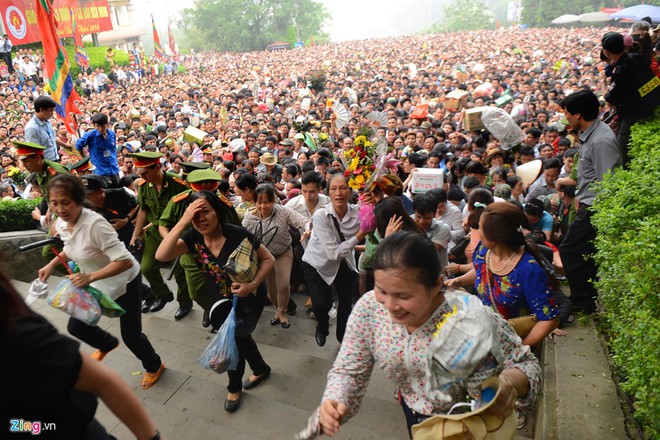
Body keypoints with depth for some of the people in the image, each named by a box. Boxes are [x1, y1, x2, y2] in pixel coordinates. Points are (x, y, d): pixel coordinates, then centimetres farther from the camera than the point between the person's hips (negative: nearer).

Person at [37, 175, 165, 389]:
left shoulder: (95, 224, -33)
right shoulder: (61, 224, -9)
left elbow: (125, 261, -36)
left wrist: (90, 277, -42)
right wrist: (51, 264, 4)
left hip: (125, 281, -7)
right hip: (96, 282, 7)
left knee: (130, 335, 3)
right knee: (76, 326, 11)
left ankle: (154, 366, 34)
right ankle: (108, 344, 45)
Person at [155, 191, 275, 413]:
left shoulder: (238, 235, -28)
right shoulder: (193, 237, -17)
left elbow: (268, 259, -18)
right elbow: (161, 255, -33)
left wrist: (253, 284, -31)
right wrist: (183, 221, -39)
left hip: (248, 298, -5)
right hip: (220, 300, 5)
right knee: (239, 337, 21)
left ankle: (234, 388, 26)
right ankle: (261, 369, 50)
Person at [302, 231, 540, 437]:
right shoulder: (368, 309, -25)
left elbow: (526, 363, -22)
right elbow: (349, 371, -15)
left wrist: (508, 382, -45)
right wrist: (333, 405, -36)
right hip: (414, 415, 3)